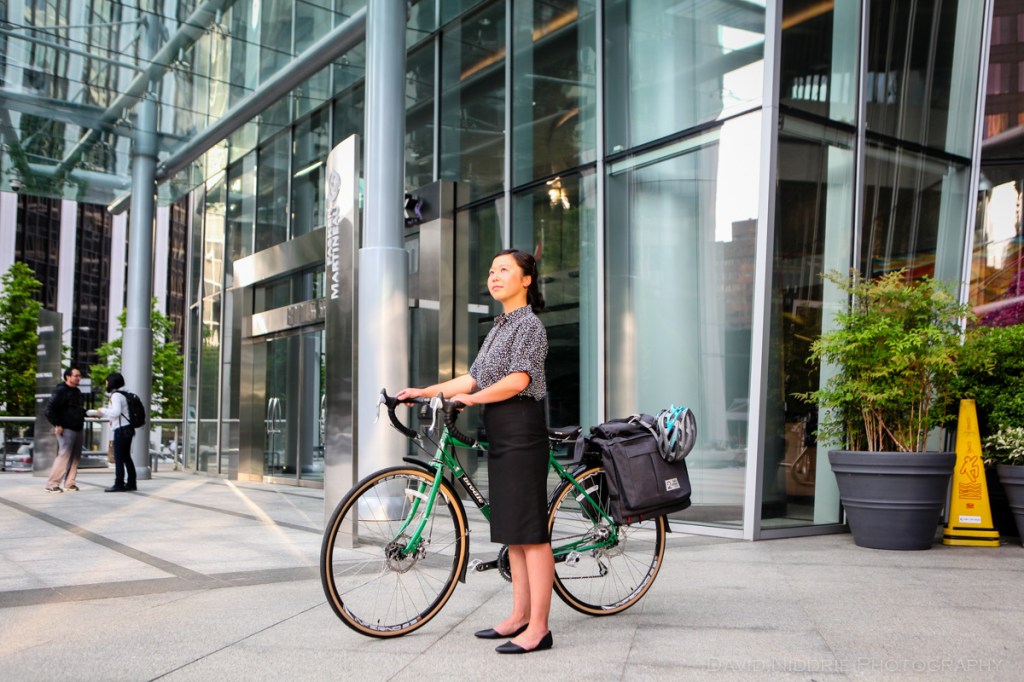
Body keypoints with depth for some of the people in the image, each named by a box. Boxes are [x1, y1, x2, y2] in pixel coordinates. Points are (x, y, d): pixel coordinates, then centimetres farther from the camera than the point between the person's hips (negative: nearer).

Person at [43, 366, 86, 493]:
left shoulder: (77, 392, 18)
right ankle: (52, 484, -6)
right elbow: (49, 409, -15)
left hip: (77, 429, 9)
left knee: (75, 457, 8)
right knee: (64, 456, -12)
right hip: (66, 430, -9)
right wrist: (57, 425, -17)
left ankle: (69, 483, 15)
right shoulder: (60, 391, -9)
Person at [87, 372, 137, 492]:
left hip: (121, 430, -10)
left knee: (118, 458, -6)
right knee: (126, 457, 13)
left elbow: (116, 412, -26)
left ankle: (119, 484, -4)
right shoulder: (120, 395, 18)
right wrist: (93, 412, 32)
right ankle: (131, 483, 16)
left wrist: (102, 410, -10)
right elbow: (114, 413, 28)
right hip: (127, 429, 10)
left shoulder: (116, 396, -12)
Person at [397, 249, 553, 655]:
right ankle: (520, 616, 18)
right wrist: (423, 392, 12)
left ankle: (538, 628, -6)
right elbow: (474, 378, 17)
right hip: (500, 432, 10)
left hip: (521, 429, -10)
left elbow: (518, 380, -19)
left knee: (530, 530, -9)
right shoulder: (501, 326, 21)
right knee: (511, 529, 11)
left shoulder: (528, 323, -7)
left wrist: (473, 398, -16)